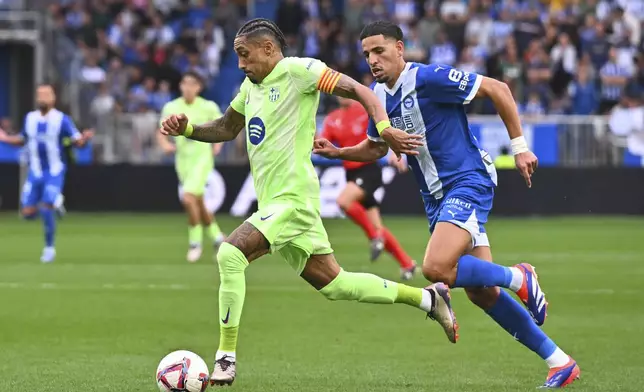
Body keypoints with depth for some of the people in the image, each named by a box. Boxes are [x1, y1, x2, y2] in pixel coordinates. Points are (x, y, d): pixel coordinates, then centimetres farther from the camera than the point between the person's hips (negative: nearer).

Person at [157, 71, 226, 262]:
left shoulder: (208, 107, -5)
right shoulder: (171, 108, 0)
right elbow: (162, 133, 8)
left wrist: (217, 144, -4)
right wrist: (165, 145, -13)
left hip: (202, 159, -4)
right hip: (183, 160, 4)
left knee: (188, 198, -21)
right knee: (199, 204, 10)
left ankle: (195, 242, -7)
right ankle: (217, 238, 31)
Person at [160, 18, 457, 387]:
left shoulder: (298, 70, -8)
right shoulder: (251, 86, 18)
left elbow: (359, 91, -10)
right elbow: (226, 129, 29)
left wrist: (385, 128, -24)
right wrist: (187, 129, 11)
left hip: (293, 198, -9)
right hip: (274, 202, 10)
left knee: (231, 253, -23)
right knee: (333, 283, 12)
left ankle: (226, 360, -19)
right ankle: (428, 298, 24)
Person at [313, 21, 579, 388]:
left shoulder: (428, 78, -16)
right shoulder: (379, 95, 7)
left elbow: (498, 89, -13)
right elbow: (375, 148, 22)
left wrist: (519, 146, -12)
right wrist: (337, 152, 4)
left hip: (468, 182, -8)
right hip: (437, 197, 8)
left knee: (436, 268, -28)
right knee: (481, 293, 4)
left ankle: (518, 278, -2)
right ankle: (559, 361, 13)